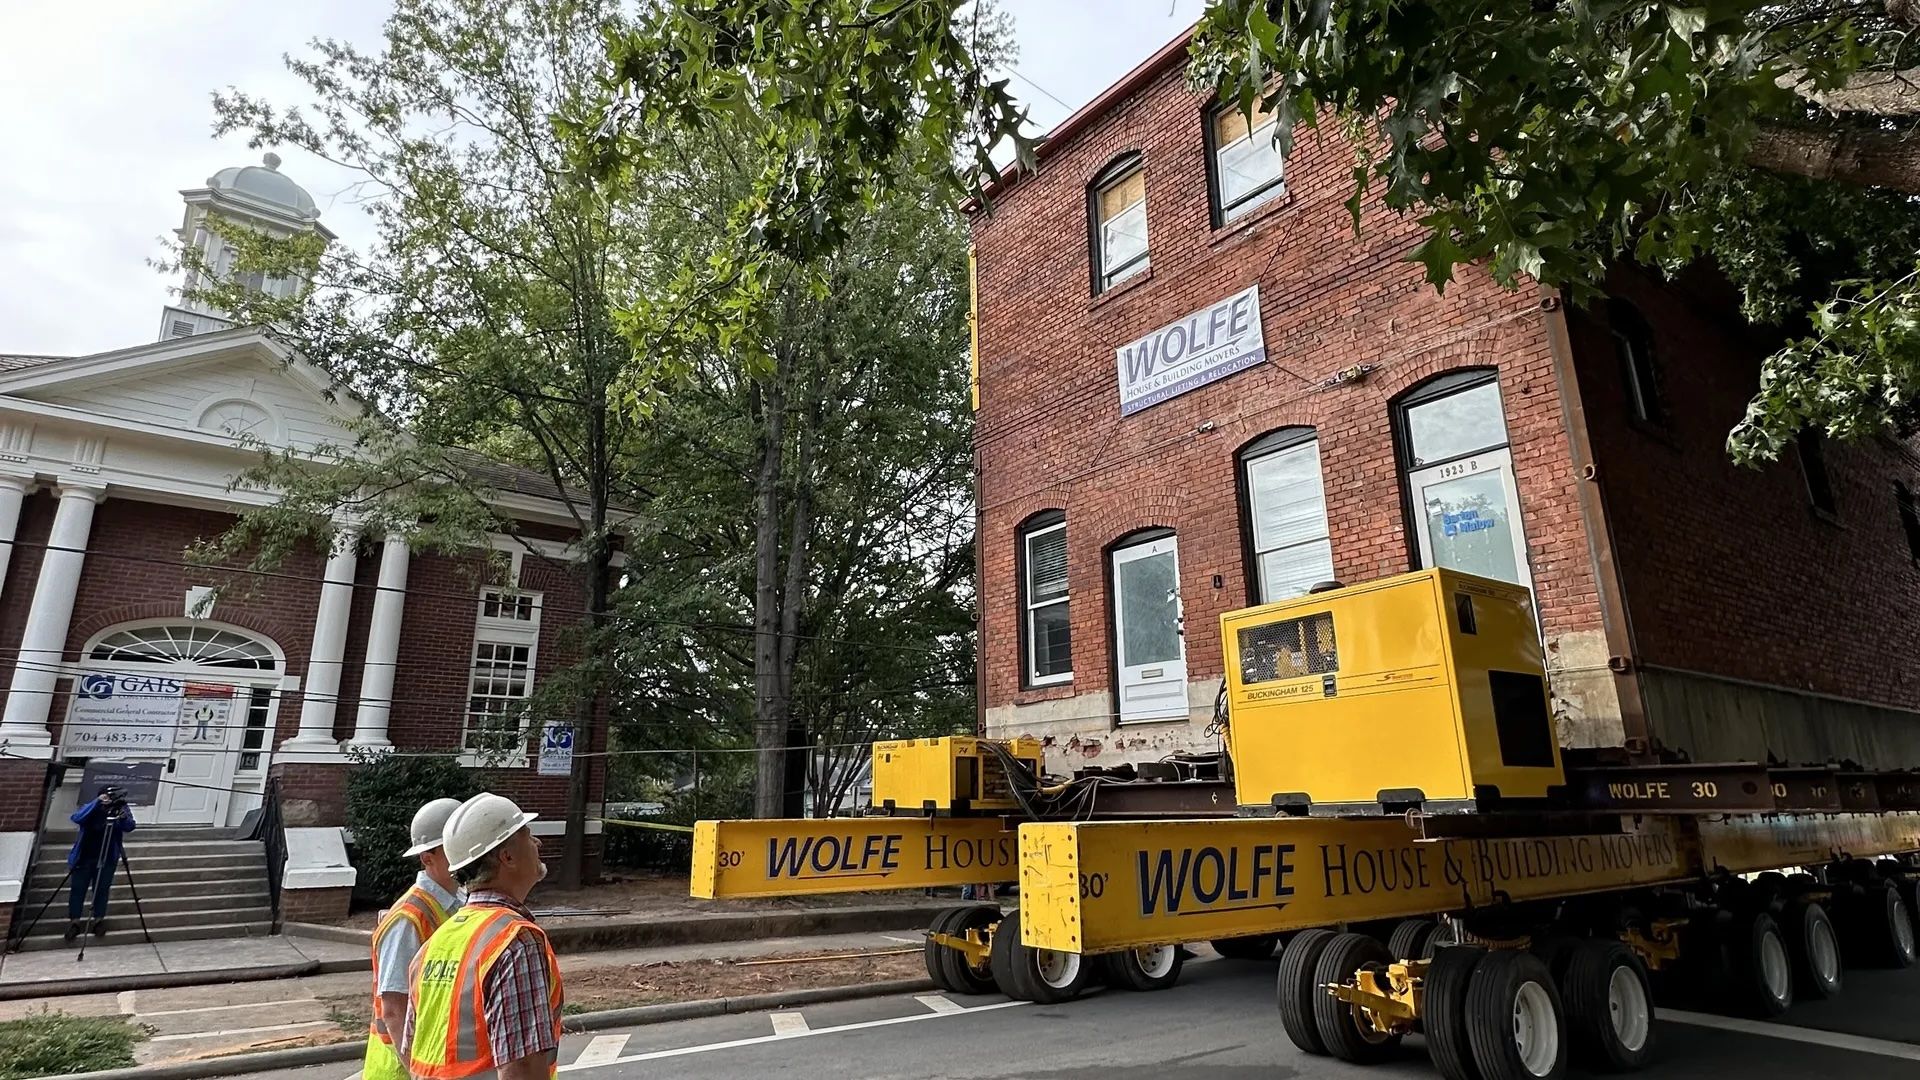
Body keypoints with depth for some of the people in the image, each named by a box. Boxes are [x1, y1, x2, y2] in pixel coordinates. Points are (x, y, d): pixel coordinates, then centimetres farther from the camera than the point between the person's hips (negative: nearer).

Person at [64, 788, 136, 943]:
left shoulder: (121, 809, -10)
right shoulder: (92, 810, -13)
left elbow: (129, 827, -23)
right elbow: (76, 818, -34)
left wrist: (123, 818, -44)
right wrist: (97, 802, -42)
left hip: (107, 860, 0)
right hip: (83, 857, 0)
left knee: (102, 890, 2)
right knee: (78, 889, 2)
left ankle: (99, 920, 15)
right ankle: (74, 922, 15)